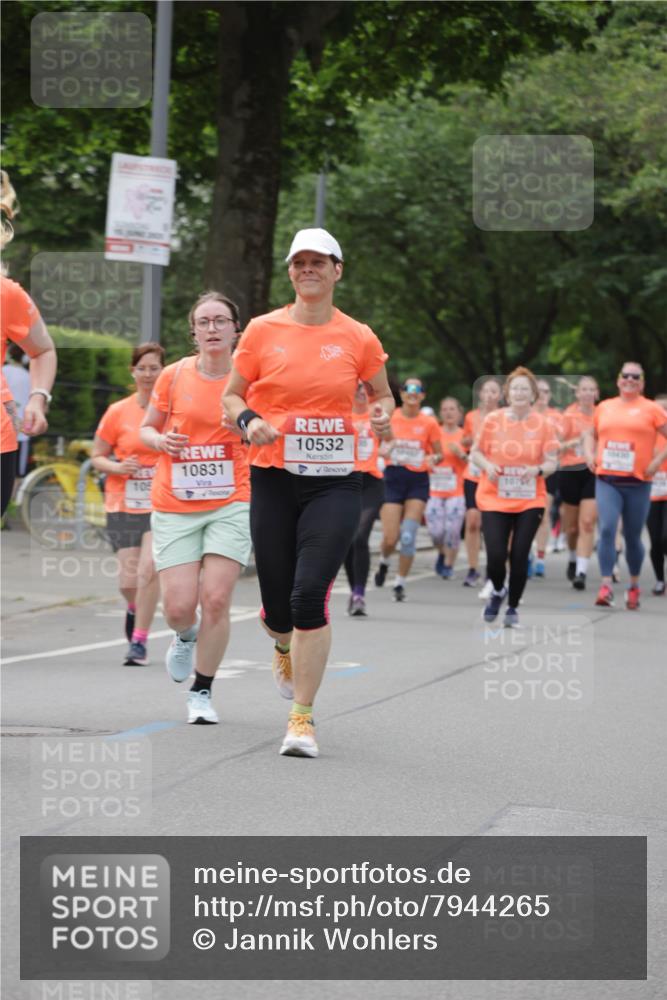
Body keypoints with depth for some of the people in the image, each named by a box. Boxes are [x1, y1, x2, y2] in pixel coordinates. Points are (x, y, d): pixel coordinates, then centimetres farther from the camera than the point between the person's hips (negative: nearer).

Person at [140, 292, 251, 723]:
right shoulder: (174, 375, 1)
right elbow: (146, 428, 14)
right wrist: (160, 440, -9)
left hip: (231, 504, -1)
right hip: (175, 505, 1)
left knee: (216, 599, -11)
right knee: (179, 607, -6)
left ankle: (202, 693, 7)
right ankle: (187, 635, 33)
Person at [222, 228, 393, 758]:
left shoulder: (359, 338, 3)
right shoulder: (263, 330, 2)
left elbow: (382, 395, 19)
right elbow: (231, 396, 10)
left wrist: (382, 414, -4)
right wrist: (249, 421, -11)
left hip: (335, 482, -1)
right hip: (274, 480, 1)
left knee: (311, 595, -15)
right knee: (278, 604, 5)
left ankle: (302, 718, -5)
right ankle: (284, 645, 45)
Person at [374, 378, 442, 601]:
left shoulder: (429, 423, 1)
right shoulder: (389, 418, 0)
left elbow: (439, 453, 9)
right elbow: (380, 446, 10)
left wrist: (433, 458, -14)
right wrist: (384, 450, -13)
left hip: (418, 480, 0)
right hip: (393, 477, 0)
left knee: (408, 536, -9)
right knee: (390, 538, -5)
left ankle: (400, 583, 4)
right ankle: (384, 562, 30)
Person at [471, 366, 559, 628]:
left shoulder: (543, 424, -1)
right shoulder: (492, 420, -1)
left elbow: (551, 462, 0)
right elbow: (475, 452, 7)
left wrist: (538, 469, -22)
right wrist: (487, 466, -14)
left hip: (530, 501, 0)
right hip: (494, 499, 0)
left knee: (519, 556, -3)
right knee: (496, 555, -9)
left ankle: (513, 608, 17)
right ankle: (498, 591, 24)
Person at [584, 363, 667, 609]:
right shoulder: (604, 407, 13)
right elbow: (591, 434, 27)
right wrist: (590, 455, 10)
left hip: (638, 482, -2)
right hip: (606, 480, 2)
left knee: (633, 536, 7)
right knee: (607, 529, -15)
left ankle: (634, 585, 26)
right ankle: (606, 586, -16)